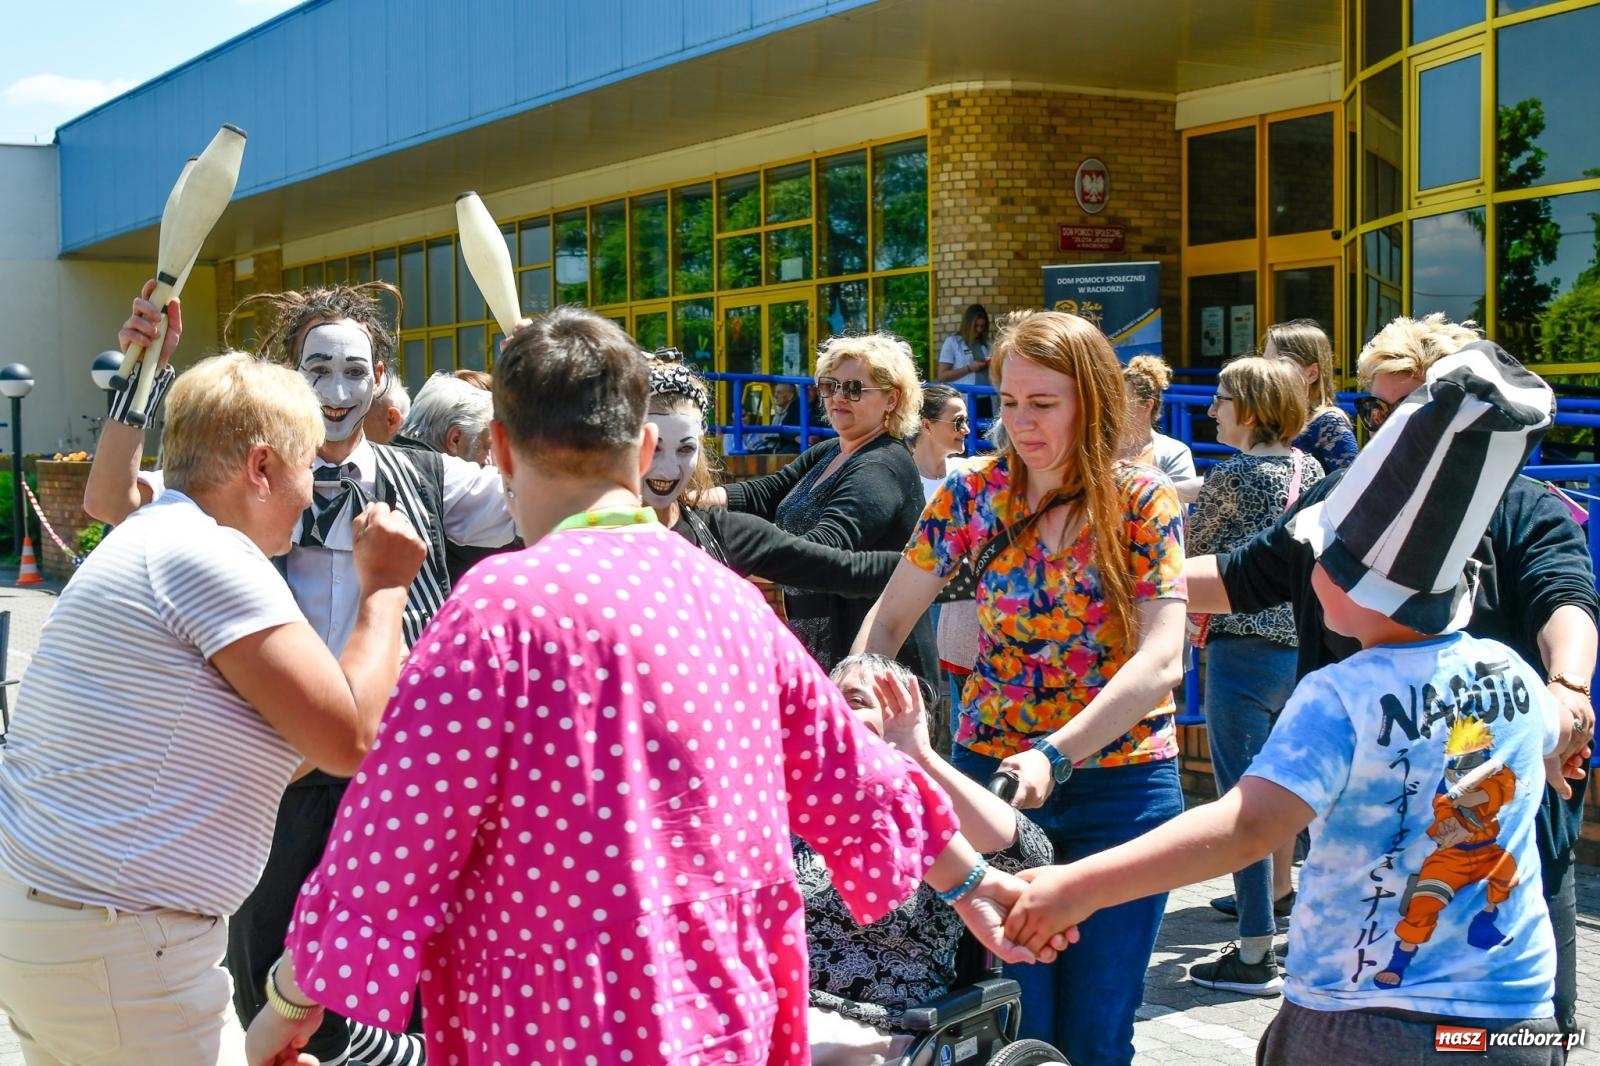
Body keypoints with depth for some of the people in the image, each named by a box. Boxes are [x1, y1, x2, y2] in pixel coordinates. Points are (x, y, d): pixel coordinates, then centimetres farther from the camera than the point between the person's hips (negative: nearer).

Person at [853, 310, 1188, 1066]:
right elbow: (889, 618, 3)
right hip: (992, 770, 1)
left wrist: (1054, 755, -30)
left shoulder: (1145, 503, -7)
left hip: (1122, 783, -1)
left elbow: (1160, 661, -18)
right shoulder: (975, 495, -1)